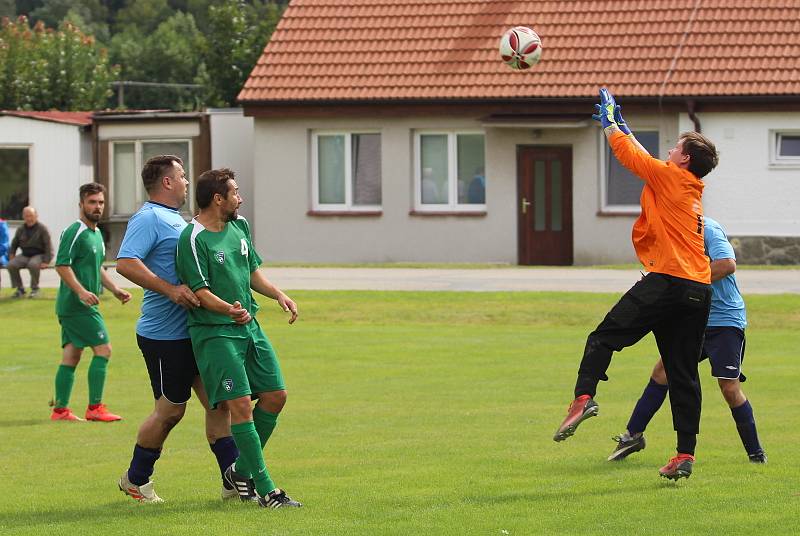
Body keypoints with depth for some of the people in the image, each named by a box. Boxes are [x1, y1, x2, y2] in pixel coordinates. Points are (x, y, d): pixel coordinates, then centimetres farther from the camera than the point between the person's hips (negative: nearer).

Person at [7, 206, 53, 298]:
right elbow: (14, 245, 23)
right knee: (11, 265, -24)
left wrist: (46, 262, -19)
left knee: (33, 264, -40)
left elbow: (48, 246, -8)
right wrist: (11, 256, 5)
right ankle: (20, 288, -6)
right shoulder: (20, 229, 10)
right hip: (25, 256, 5)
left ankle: (35, 288, -18)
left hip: (38, 255, -5)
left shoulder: (42, 229, -4)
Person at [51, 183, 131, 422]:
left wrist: (115, 290, 21)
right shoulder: (74, 232, -13)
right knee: (103, 350, -9)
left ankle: (60, 409, 12)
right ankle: (95, 408, -7)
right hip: (77, 305, -9)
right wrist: (81, 291, -28)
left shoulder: (96, 233, 18)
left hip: (77, 306, 9)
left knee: (71, 355, 9)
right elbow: (62, 265, -19)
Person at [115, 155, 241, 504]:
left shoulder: (174, 219, 18)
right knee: (170, 410, 0)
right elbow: (125, 263, -27)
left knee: (218, 401, 4)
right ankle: (136, 479, 18)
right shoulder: (148, 219, -13)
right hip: (165, 335, -9)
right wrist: (171, 290, -31)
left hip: (193, 332, 9)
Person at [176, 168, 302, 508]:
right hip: (214, 333, -9)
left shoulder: (239, 226, 12)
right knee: (241, 405, -13)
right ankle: (266, 490, -11)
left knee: (275, 396, 7)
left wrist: (279, 295, 9)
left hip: (249, 327, 9)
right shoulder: (193, 238, -15)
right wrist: (228, 309, -35)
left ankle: (241, 471, 24)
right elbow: (200, 290, -18)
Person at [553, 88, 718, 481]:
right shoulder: (692, 188, 21)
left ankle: (583, 398, -24)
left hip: (666, 282, -7)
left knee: (604, 338, -4)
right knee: (683, 373, 6)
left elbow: (629, 154, 5)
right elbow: (645, 160, 35)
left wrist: (609, 121, 21)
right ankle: (686, 453, 2)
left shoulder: (670, 176, -1)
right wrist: (622, 126, 42)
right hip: (699, 288, 7)